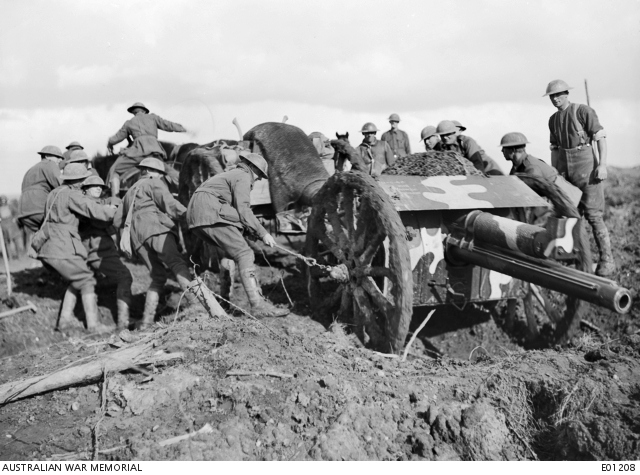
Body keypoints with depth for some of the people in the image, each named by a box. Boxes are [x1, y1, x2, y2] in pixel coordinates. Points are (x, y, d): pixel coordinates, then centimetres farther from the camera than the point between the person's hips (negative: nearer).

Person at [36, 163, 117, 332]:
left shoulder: (54, 193, 18)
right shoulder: (72, 194, -10)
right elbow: (95, 211, -18)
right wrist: (113, 210, 1)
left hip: (46, 249, 9)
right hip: (61, 249, -9)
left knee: (76, 281, 20)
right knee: (86, 281, 0)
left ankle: (65, 319, 15)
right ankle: (93, 324, -5)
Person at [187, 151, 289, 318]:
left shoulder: (230, 174, 32)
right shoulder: (243, 177, 2)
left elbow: (235, 210, 27)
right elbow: (243, 210, -10)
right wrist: (263, 233, -6)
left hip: (195, 216, 10)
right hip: (210, 214, -10)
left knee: (231, 251, 23)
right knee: (244, 254, -13)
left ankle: (224, 299, 25)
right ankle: (258, 306, -21)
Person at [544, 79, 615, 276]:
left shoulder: (583, 111, -5)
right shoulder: (553, 120, 14)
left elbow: (601, 137, -9)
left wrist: (602, 164, -18)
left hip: (586, 166, -6)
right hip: (565, 170, 6)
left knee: (593, 215, -8)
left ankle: (607, 261, -1)